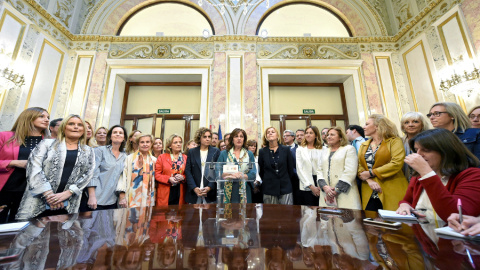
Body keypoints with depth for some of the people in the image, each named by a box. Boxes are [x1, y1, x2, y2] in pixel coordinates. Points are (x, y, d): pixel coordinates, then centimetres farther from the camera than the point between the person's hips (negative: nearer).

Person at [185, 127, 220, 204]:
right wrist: (194, 188, -9)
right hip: (193, 193, 1)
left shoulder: (216, 151, 3)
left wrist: (209, 187, -11)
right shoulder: (191, 152, 7)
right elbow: (188, 171, 2)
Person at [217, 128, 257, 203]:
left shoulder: (249, 154, 9)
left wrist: (241, 176, -16)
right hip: (228, 192, 0)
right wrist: (230, 175, -16)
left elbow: (253, 174, 0)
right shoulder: (224, 153, 8)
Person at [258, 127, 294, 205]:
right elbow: (261, 171, 8)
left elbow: (290, 169, 8)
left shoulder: (286, 149, 3)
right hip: (269, 189, 0)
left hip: (285, 188, 0)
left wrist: (286, 182, 13)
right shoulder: (262, 151, 2)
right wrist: (265, 182, 10)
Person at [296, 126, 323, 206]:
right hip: (306, 187, -1)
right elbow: (299, 170, -2)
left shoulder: (322, 149, 5)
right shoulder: (300, 149, 3)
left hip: (320, 187, 1)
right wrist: (311, 186, -8)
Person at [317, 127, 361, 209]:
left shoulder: (349, 149, 3)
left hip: (344, 194, -4)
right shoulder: (325, 151, 18)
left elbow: (350, 172, -9)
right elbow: (319, 171, 9)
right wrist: (325, 187, -8)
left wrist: (336, 190, -13)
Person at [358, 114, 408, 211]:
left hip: (391, 193, -3)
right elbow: (360, 167, 7)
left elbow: (397, 163, -13)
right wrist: (369, 180, -11)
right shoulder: (363, 145, 15)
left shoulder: (394, 141, 2)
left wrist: (371, 173, -11)